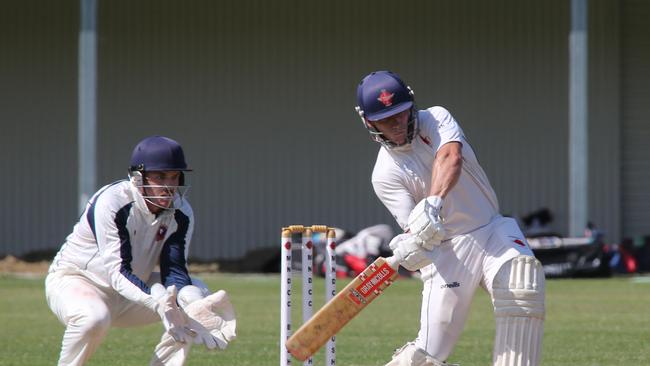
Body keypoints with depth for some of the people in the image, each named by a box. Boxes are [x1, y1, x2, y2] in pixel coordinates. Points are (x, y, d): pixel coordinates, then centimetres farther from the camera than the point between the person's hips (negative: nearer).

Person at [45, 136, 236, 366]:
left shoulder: (181, 213, -9)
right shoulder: (111, 202, -28)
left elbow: (174, 269, -14)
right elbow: (117, 272, -33)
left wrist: (192, 303, -38)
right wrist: (158, 301, -51)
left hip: (135, 288, 6)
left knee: (198, 295, -13)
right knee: (93, 317, -39)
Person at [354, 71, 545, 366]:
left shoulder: (435, 119, -3)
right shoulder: (385, 175, -6)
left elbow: (451, 157, -25)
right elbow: (414, 227, -17)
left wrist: (433, 203, -43)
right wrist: (412, 245, -43)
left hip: (494, 231, 1)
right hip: (448, 249, -1)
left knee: (523, 285, -28)